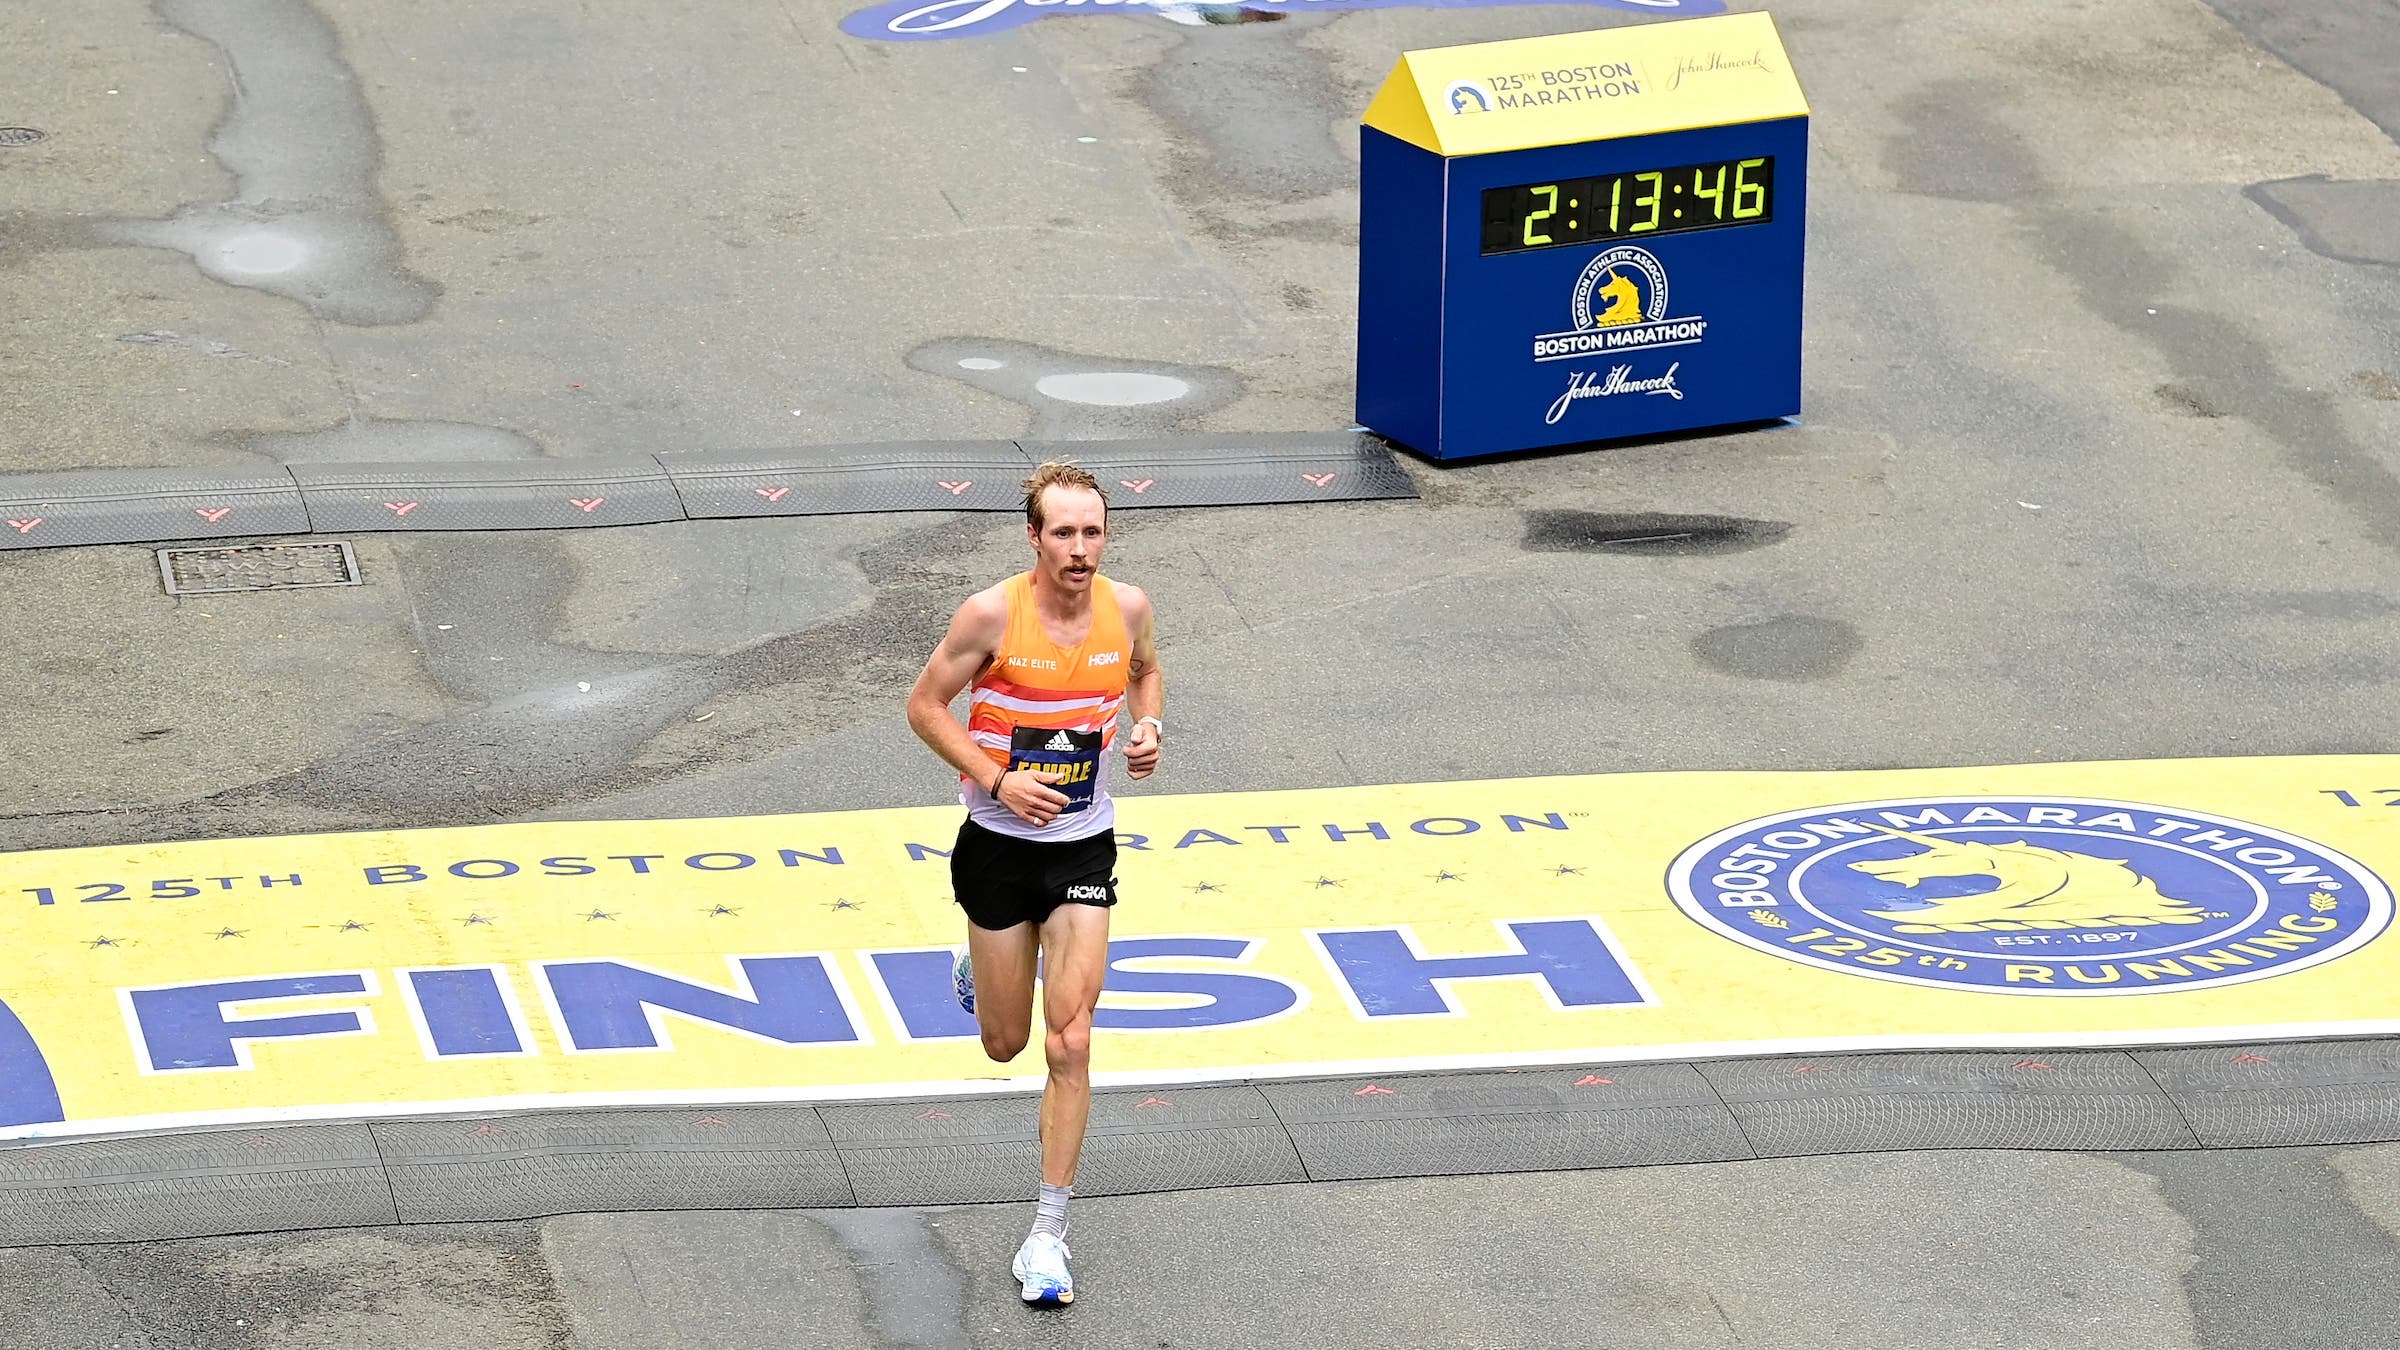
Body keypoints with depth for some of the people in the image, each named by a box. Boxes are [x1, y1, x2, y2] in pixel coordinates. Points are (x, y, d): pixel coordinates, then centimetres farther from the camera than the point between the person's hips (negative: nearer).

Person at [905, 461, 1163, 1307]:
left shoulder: (1127, 607, -7)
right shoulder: (993, 615, -18)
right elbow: (925, 706, -8)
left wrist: (1147, 725, -5)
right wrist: (997, 779, -19)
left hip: (1084, 851, 2)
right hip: (999, 847, -1)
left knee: (1069, 1043, -7)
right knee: (1004, 1043, 12)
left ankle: (1047, 1237, 1)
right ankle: (976, 969, 51)